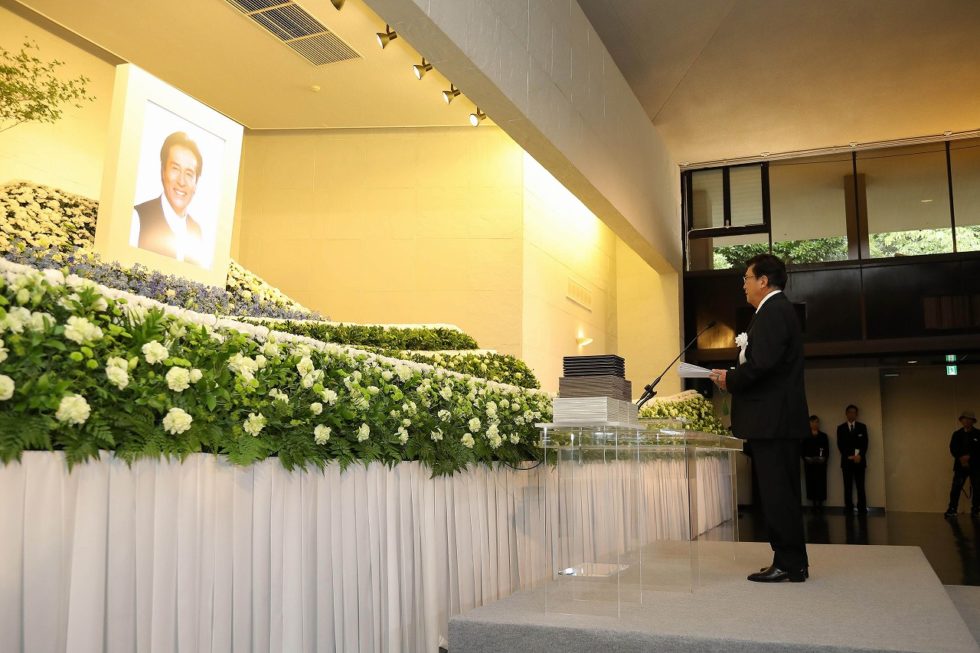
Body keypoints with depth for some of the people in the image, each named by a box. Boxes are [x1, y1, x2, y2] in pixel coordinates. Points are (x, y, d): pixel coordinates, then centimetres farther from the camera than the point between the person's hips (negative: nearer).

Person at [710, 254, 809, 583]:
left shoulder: (772, 311, -13)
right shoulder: (779, 309, 20)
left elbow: (762, 363, -24)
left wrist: (730, 379, -9)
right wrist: (734, 378, 9)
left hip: (772, 419, -11)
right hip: (780, 419, 11)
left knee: (777, 493, -5)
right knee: (782, 492, 14)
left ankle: (790, 564, 2)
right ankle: (791, 562, 21)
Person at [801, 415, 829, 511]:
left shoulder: (823, 436, 11)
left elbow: (827, 450, 7)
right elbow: (802, 450, 4)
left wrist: (823, 459, -6)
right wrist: (806, 459, -7)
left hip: (820, 464, 0)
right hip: (809, 464, 0)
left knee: (820, 483, -6)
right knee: (811, 483, -3)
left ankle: (819, 504, -3)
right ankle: (815, 504, 2)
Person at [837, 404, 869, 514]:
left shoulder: (862, 426, 9)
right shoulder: (841, 428, 8)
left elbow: (865, 443, 3)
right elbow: (840, 445, 2)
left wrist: (860, 455, -12)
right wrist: (849, 456, -11)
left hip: (859, 460, 0)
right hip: (846, 461, 0)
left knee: (860, 487, -3)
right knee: (848, 487, 0)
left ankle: (862, 509, -3)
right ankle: (848, 509, 1)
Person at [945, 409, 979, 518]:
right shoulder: (957, 434, 10)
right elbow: (953, 449, 3)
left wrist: (969, 457, -13)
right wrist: (961, 458, -12)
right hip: (960, 465, 1)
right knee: (956, 488, -7)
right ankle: (952, 509, -7)